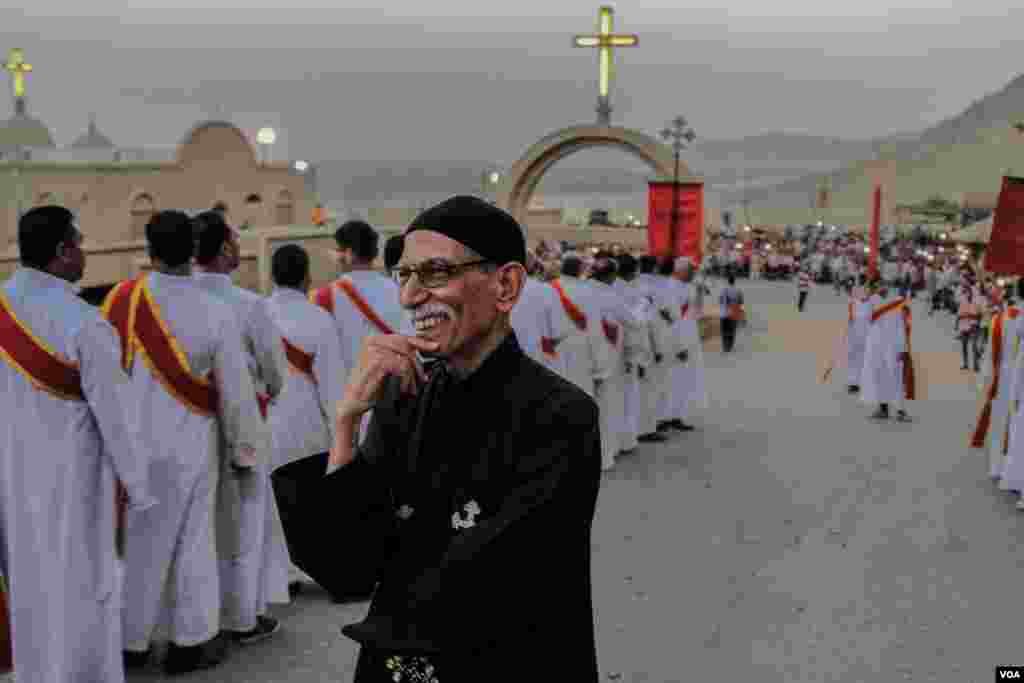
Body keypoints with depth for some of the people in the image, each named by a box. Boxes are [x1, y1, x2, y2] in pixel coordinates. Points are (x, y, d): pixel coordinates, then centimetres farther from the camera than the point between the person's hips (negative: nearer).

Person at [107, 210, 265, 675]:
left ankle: (129, 640, 28)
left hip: (126, 440, 2)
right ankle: (190, 640, 22)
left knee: (130, 538, 15)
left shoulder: (120, 300, -11)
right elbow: (236, 393, -9)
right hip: (186, 445, -2)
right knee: (189, 539, 12)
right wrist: (245, 452, 3)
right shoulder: (216, 313, -17)